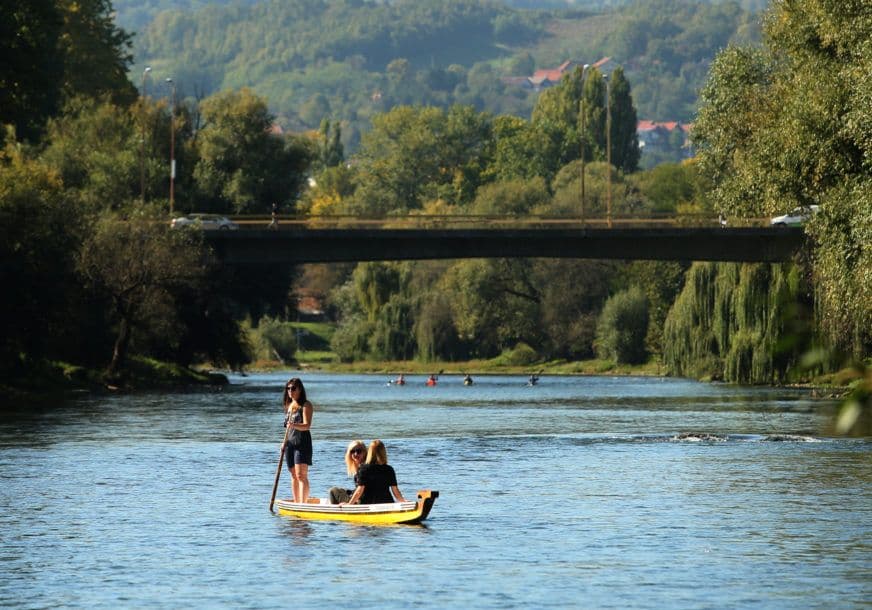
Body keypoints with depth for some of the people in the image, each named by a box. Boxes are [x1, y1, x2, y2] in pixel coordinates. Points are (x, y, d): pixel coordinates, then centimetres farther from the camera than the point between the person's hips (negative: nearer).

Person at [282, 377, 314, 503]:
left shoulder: (305, 405, -8)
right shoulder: (288, 405, 16)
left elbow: (307, 426, -19)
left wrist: (294, 425, -37)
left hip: (302, 442, -8)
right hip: (290, 443, 8)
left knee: (301, 475, -15)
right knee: (293, 476, 9)